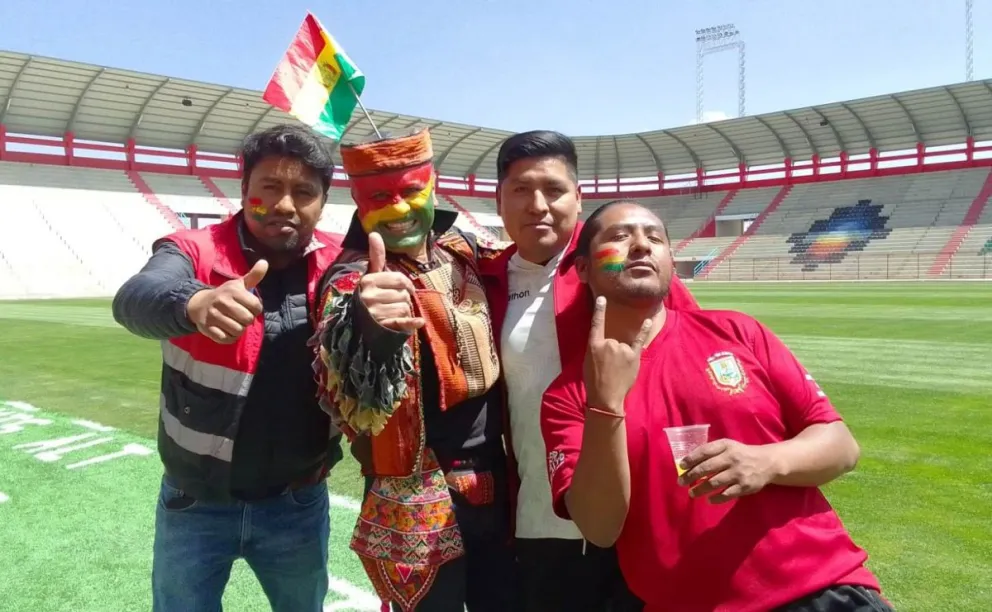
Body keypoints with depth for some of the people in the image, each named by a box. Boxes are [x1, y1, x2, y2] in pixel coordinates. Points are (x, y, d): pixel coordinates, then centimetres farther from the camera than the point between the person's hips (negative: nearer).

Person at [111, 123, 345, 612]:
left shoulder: (339, 266, -7)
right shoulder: (194, 251, -13)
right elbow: (135, 300, -32)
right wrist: (195, 303, -55)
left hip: (298, 503, 2)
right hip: (195, 503, -1)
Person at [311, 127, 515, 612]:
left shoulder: (465, 247, 0)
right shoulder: (353, 280, -18)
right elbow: (355, 401, -37)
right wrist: (368, 330, -56)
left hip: (493, 478, 6)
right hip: (419, 503, -5)